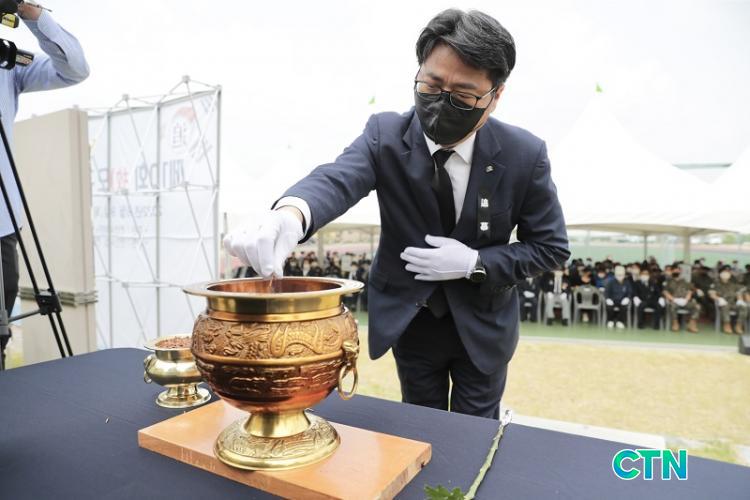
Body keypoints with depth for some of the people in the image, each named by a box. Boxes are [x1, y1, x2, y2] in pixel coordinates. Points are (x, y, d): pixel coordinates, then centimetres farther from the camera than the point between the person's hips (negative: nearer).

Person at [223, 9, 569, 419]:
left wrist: (475, 264, -24)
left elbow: (551, 247, -8)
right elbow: (337, 179, -36)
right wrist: (290, 213, -60)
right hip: (410, 319, 1)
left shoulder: (524, 154, -17)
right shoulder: (385, 134, -17)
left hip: (482, 324, 0)